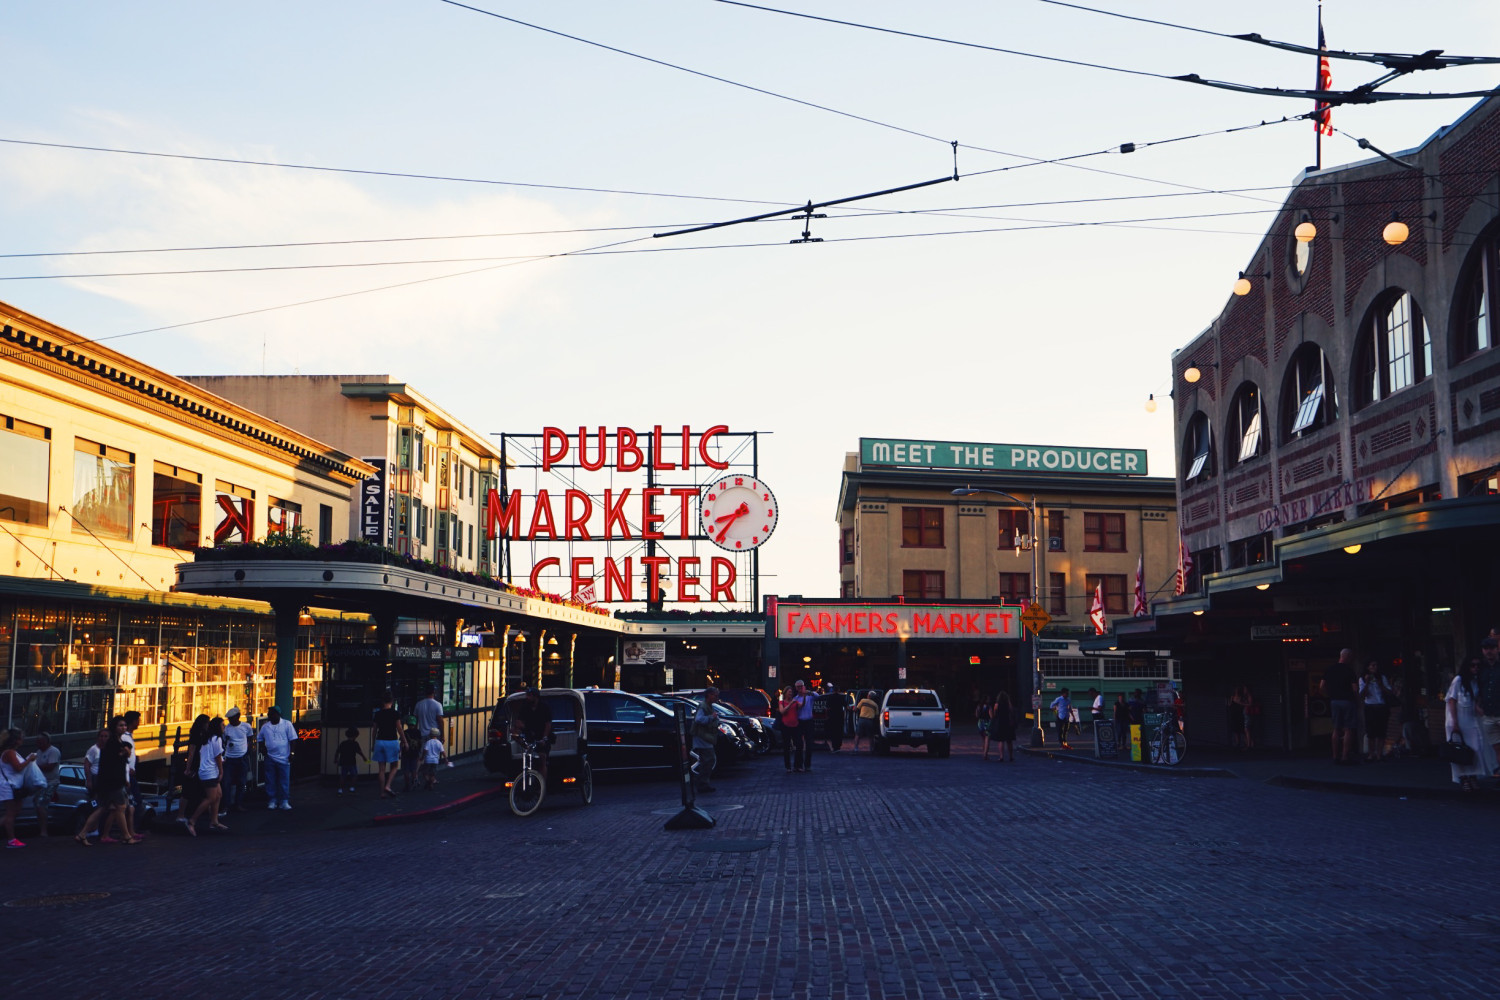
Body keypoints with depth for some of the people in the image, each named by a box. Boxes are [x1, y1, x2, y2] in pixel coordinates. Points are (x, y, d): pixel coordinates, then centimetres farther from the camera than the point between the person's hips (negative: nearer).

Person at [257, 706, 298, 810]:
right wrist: (262, 748, 6)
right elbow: (260, 738, 24)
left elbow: (292, 739, -1)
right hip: (270, 757, 3)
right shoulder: (265, 726, 8)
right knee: (270, 781, 5)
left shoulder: (287, 724, -1)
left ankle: (284, 801, 6)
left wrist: (291, 753, -6)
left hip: (283, 758, -3)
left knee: (284, 780, -1)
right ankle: (272, 800, 14)